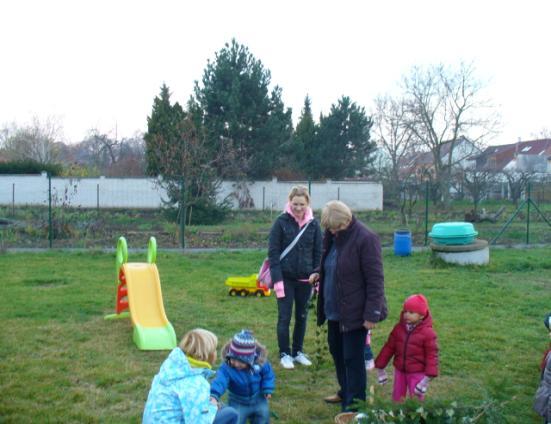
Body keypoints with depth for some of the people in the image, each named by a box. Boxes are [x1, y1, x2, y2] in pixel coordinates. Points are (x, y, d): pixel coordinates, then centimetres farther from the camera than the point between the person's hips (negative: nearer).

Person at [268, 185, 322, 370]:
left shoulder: (313, 224, 1)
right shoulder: (281, 222, -7)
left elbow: (318, 252, 7)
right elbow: (273, 252, -8)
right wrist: (277, 279, -14)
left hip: (305, 279, 3)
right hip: (286, 278, -3)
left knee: (302, 316, 12)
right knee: (284, 317, 2)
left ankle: (298, 351, 27)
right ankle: (284, 354, 16)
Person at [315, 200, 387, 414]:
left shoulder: (365, 239, -19)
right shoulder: (332, 236, 5)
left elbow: (375, 279, -19)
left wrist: (371, 314, -20)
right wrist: (319, 274, 7)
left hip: (354, 311, -8)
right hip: (334, 309, 8)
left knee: (352, 358, -1)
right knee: (336, 350, 20)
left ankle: (354, 404, 11)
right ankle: (346, 392, 38)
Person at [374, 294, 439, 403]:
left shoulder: (427, 332, -14)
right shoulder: (398, 328, -2)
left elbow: (431, 355, -13)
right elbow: (389, 347, 5)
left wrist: (427, 378, -18)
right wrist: (380, 368, 7)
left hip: (417, 373, -4)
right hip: (400, 370, 5)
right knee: (397, 399, 12)